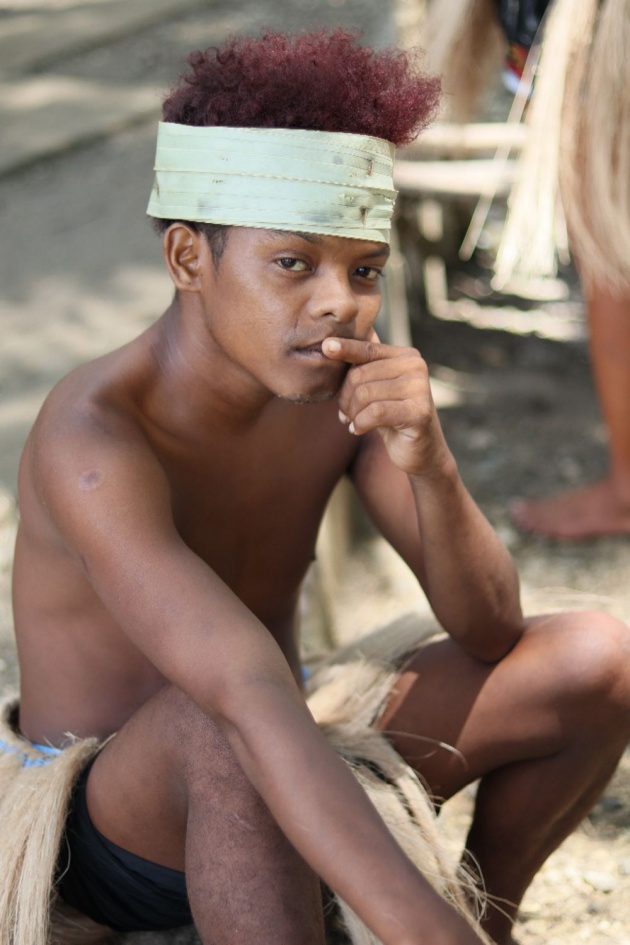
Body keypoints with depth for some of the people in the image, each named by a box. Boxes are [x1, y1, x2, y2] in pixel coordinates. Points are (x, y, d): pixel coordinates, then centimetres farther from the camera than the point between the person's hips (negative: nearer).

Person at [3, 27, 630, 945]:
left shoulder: (349, 378, -11)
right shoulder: (95, 440, -31)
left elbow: (489, 635, -12)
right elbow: (251, 703, -44)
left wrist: (430, 465, -31)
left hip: (292, 804, 6)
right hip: (109, 832, -6)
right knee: (220, 727, -40)